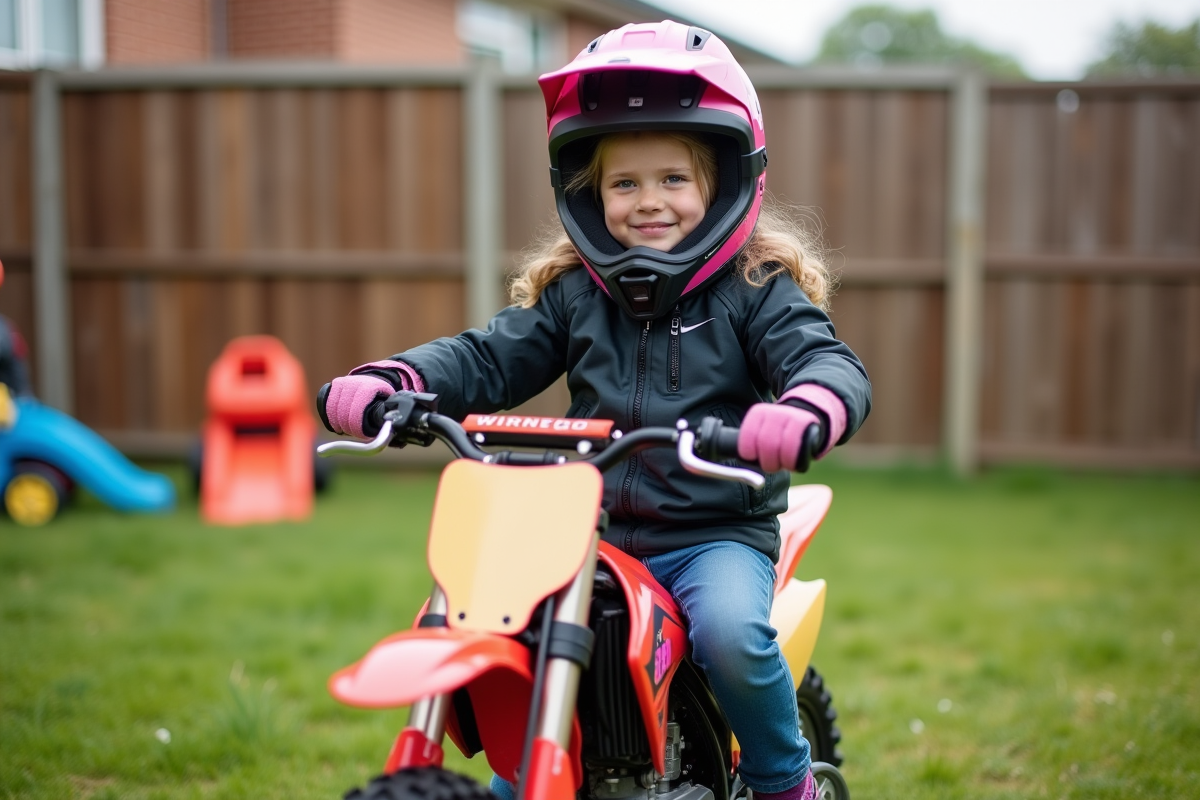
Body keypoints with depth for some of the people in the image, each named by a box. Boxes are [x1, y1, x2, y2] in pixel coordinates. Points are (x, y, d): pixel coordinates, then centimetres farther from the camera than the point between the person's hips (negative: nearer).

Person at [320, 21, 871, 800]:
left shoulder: (756, 289, -2)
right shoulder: (571, 292, 8)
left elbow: (831, 363, -15)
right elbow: (488, 358, 4)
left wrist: (804, 413, -41)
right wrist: (386, 381, -16)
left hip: (717, 535, -3)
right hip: (593, 532, 4)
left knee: (731, 631, -30)